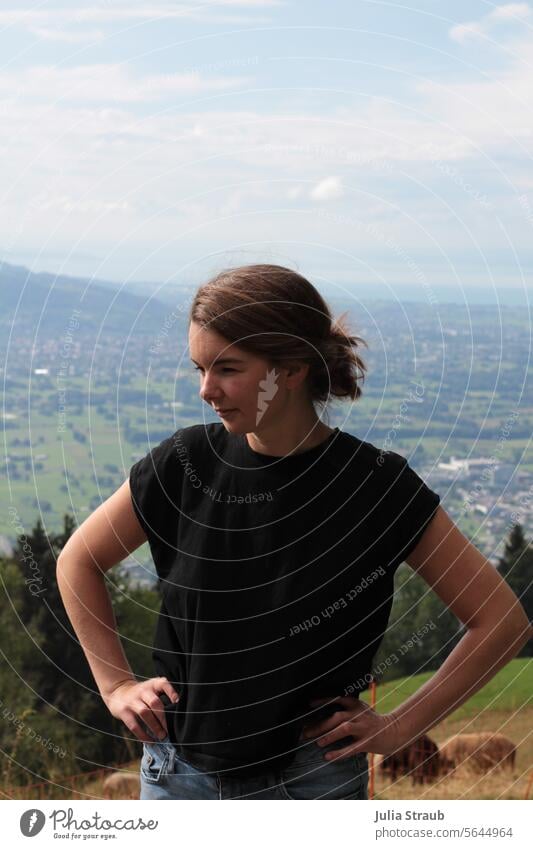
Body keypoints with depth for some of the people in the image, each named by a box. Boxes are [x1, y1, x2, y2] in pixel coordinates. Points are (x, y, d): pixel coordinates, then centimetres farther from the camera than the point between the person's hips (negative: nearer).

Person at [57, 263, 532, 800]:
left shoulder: (376, 486, -10)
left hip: (311, 783, -3)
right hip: (180, 775, 3)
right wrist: (116, 685, 7)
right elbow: (78, 560, 14)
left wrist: (399, 728, -6)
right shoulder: (185, 465, -3)